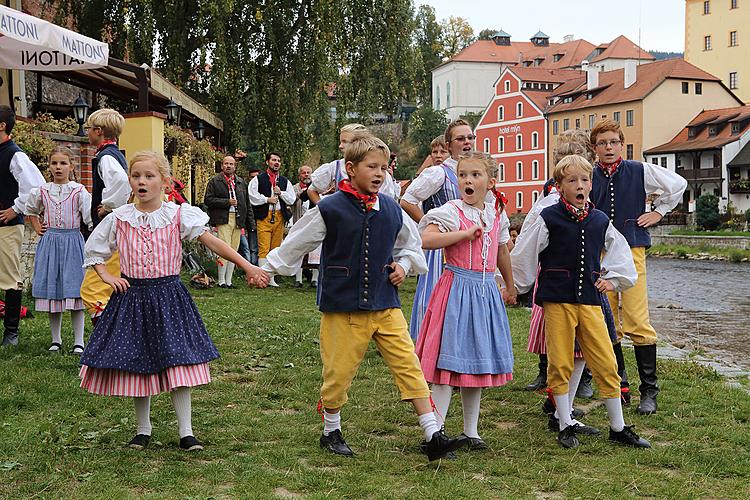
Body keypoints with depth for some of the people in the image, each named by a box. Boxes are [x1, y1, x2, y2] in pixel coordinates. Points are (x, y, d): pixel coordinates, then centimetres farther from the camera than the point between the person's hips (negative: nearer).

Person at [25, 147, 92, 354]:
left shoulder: (79, 191, -4)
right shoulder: (42, 191, 6)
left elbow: (91, 218, -7)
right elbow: (30, 209, 26)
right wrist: (37, 227, 15)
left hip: (72, 243, -3)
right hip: (49, 242, 3)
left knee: (74, 292, -5)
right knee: (51, 292, 6)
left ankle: (78, 342, 1)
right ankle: (56, 340, 17)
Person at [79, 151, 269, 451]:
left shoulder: (178, 215, -4)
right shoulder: (119, 219, 2)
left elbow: (211, 241, -13)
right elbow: (93, 251, 17)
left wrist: (247, 267, -21)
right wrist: (107, 277, 0)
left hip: (168, 295, -2)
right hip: (131, 296, 2)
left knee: (178, 363, -5)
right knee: (136, 365, 7)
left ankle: (186, 432, 3)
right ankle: (143, 429, 23)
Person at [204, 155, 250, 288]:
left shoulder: (241, 182, 18)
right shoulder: (214, 181, 3)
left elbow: (246, 202, 21)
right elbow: (208, 200, -4)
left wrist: (244, 221, 12)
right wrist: (227, 202, -11)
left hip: (237, 220, 5)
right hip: (223, 219, -5)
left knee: (234, 251, 5)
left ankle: (228, 281, 10)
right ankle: (221, 281, -6)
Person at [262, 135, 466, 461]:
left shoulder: (391, 210, 6)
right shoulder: (330, 210, -7)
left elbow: (411, 244, 24)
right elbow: (295, 244, 3)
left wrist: (404, 265, 6)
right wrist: (266, 269, 6)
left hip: (386, 306, 4)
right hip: (342, 308, -3)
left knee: (409, 366, -2)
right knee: (339, 373, 5)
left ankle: (433, 436, 1)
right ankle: (331, 432, 29)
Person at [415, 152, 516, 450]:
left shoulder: (497, 215, 10)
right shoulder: (451, 211, -8)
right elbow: (425, 240, -26)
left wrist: (510, 286, 38)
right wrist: (466, 233, -22)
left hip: (486, 291, 6)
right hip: (457, 288, -6)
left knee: (477, 361, 12)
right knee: (448, 362, -8)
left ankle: (471, 431, 22)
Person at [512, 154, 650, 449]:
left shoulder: (600, 221, 8)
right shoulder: (549, 218, -3)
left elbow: (620, 252, 25)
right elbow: (523, 254, 3)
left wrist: (612, 279, 16)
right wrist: (514, 286, 9)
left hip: (590, 300, 3)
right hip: (557, 299, -3)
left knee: (606, 364, 1)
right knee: (560, 364, 3)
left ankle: (618, 428, 13)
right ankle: (565, 426, 16)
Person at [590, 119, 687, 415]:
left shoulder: (639, 171, 1)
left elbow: (678, 184, 11)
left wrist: (659, 212, 9)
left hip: (632, 250, -3)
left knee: (637, 321, -9)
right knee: (607, 323, 6)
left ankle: (649, 390, -1)